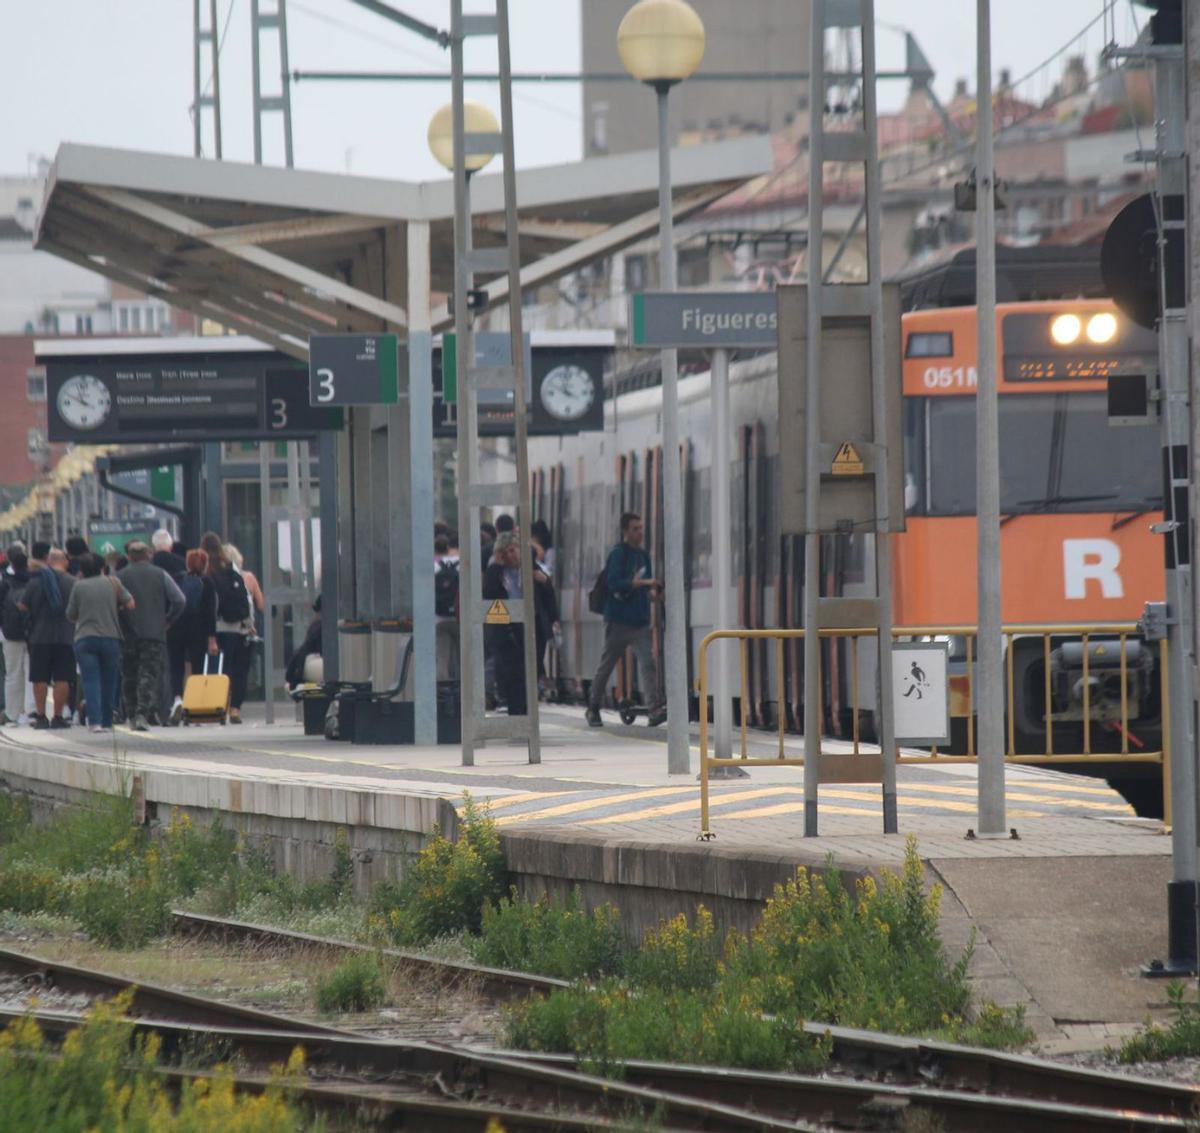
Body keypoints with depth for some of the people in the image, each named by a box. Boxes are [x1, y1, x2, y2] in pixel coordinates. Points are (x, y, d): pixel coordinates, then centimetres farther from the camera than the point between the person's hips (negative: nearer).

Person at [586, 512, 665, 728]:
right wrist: (643, 583, -26)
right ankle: (593, 709, 22)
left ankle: (655, 710, -21)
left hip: (640, 621, 5)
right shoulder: (618, 554, -9)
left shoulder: (643, 555, 13)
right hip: (618, 620, -5)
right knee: (606, 665, 6)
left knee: (648, 663, -11)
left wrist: (653, 589, 1)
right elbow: (614, 583, -21)